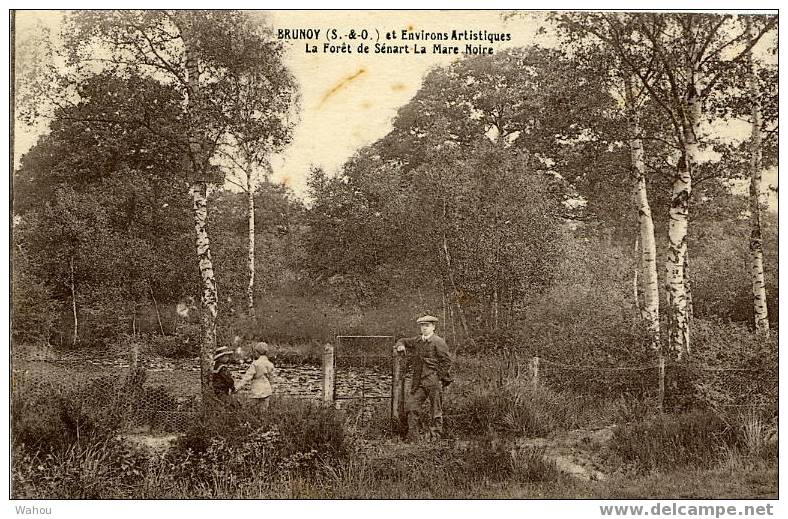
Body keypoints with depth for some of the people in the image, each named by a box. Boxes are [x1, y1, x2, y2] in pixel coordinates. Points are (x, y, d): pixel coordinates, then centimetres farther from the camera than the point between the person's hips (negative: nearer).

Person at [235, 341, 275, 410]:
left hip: (257, 392, -4)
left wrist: (237, 387, -15)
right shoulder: (270, 364, 5)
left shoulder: (255, 364, -11)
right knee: (264, 409, 9)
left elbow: (247, 377, -16)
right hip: (267, 391, 4)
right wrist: (271, 392, 24)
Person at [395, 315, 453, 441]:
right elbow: (404, 341, 31)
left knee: (436, 411, 1)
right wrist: (400, 345, 6)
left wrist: (441, 379, -11)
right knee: (412, 407, 0)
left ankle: (435, 438, 8)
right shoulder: (417, 341, 13)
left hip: (434, 382, -6)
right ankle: (412, 438, 5)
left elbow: (447, 361, -8)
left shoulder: (438, 342, -6)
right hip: (418, 381, 6)